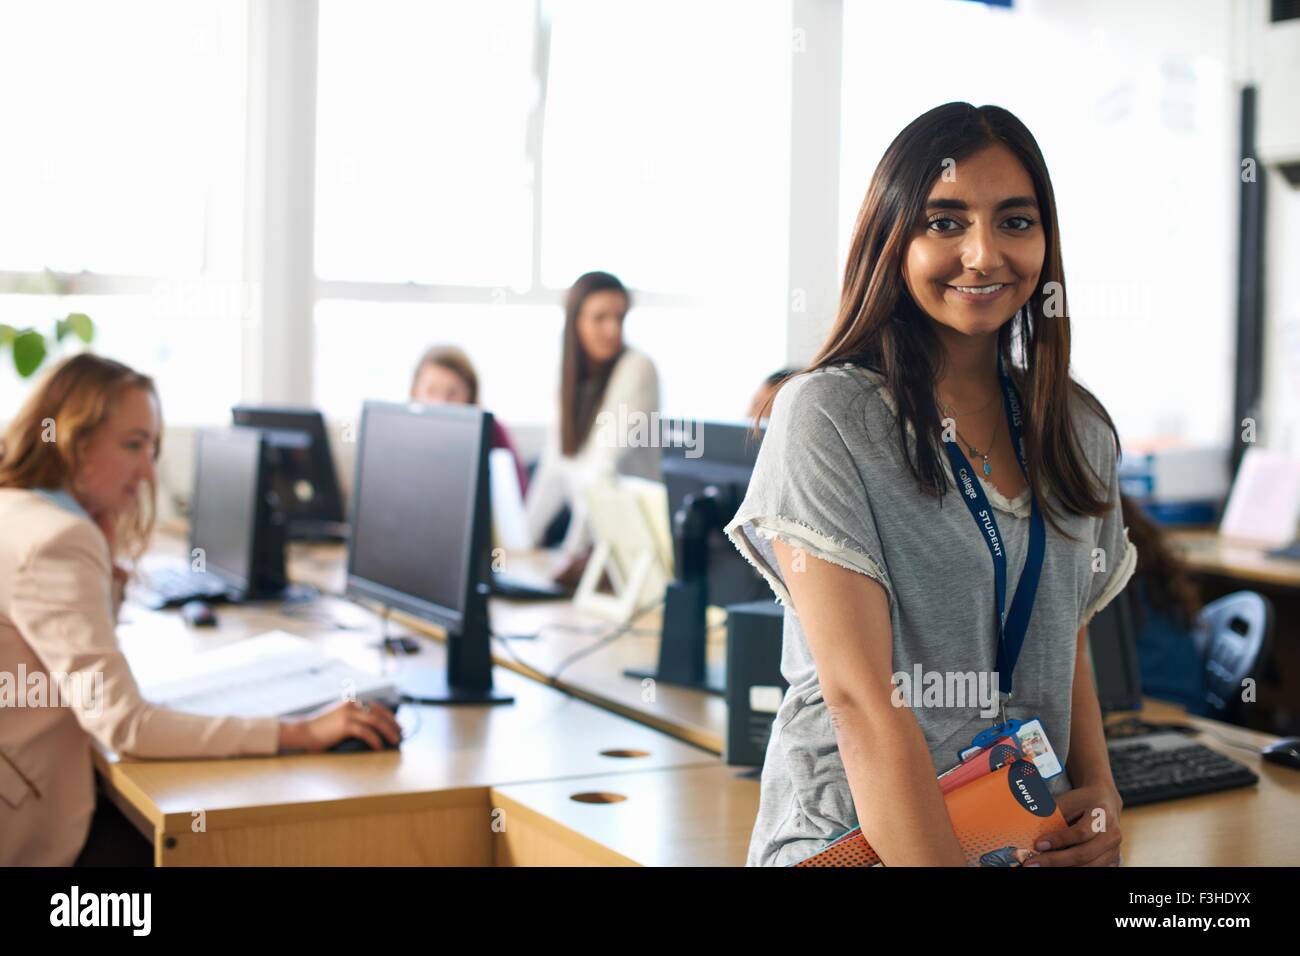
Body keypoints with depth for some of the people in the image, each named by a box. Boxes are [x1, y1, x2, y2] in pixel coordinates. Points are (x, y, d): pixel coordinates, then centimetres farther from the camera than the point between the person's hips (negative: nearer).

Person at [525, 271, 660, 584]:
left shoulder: (638, 368, -11)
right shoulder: (568, 372, 9)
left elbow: (608, 463, -21)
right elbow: (555, 464, 13)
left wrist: (576, 547, -28)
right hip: (587, 536, 6)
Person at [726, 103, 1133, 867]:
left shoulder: (1081, 429, 8)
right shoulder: (826, 415, -11)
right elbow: (861, 697, -17)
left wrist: (1100, 791, 0)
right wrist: (941, 861, -22)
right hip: (855, 835, -4)